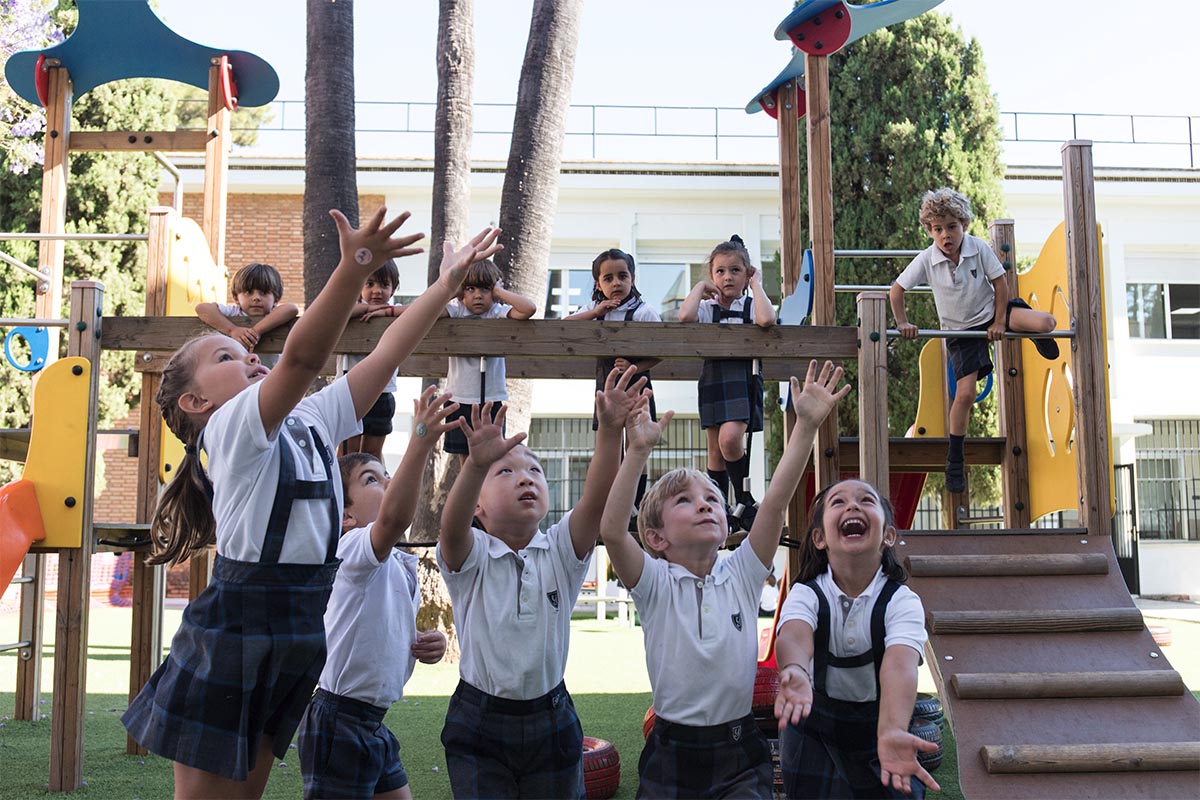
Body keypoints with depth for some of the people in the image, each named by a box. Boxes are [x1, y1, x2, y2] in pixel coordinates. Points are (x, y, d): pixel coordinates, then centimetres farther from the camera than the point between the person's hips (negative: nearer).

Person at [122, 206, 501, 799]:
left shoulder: (312, 421, 12)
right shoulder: (230, 428, -10)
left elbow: (385, 355, 7)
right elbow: (302, 357, -28)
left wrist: (448, 283, 3)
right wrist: (354, 268, -39)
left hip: (301, 630, 7)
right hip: (233, 631, -7)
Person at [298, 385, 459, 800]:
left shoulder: (403, 566, 13)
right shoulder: (355, 548, -15)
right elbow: (394, 519, -39)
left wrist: (425, 645, 5)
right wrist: (420, 443, -49)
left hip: (373, 726, 9)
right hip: (338, 721, -9)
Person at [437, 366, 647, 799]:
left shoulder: (560, 552, -2)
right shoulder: (470, 556, -8)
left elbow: (597, 499, -18)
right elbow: (452, 526, -30)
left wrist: (610, 431, -34)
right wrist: (477, 463, -48)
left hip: (551, 719, 3)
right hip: (480, 724, -2)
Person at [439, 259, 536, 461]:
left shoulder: (498, 312, -6)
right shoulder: (456, 311, -2)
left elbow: (528, 308, -23)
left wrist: (499, 292, -13)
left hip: (491, 399, -1)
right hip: (460, 398, 1)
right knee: (464, 457, 13)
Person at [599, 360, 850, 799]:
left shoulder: (742, 576, 1)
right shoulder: (655, 584, -5)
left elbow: (775, 500, -9)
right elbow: (612, 531, -23)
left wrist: (806, 425, -18)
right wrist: (638, 451, -31)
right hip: (671, 756, -1)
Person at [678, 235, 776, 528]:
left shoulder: (751, 306, 4)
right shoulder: (707, 307, 7)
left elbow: (766, 320, -22)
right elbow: (685, 316, -17)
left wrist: (756, 284, -8)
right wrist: (701, 287, -1)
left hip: (743, 377, -3)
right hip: (713, 378, 3)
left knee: (730, 438, -23)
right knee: (715, 450, 7)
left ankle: (744, 500, -4)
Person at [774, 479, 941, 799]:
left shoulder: (901, 601, -17)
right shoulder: (805, 593, -14)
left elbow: (899, 662, -37)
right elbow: (793, 636, -37)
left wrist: (893, 731, -57)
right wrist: (794, 673, -62)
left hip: (878, 725, 0)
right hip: (815, 731, 0)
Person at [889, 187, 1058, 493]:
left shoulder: (979, 248, -16)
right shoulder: (926, 260, -18)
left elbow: (999, 282, -7)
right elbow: (896, 291, -9)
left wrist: (999, 321, -8)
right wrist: (903, 323, -12)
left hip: (991, 312, 1)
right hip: (960, 330, -1)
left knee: (1046, 322, -24)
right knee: (965, 393, -8)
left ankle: (1039, 337, 19)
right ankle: (954, 461, 8)